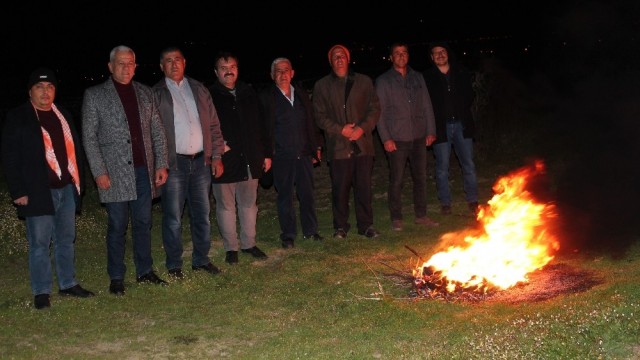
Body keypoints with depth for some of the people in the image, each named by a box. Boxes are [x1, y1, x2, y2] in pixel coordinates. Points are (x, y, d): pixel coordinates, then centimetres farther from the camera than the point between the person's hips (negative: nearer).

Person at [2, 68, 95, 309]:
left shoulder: (63, 115, 13)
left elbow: (75, 149, 17)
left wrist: (79, 181, 9)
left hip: (67, 189, 5)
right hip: (38, 191, -5)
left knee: (66, 239, 13)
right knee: (39, 243, 0)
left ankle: (68, 283, 24)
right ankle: (41, 292, 8)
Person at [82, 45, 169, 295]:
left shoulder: (145, 93, 11)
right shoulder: (95, 95, 0)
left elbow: (158, 132, 12)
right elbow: (89, 137, -2)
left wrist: (161, 164, 4)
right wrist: (99, 172, -9)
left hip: (144, 171, 4)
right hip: (114, 173, -3)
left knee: (143, 223, 10)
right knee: (117, 226, 2)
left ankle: (145, 271, 21)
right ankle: (116, 278, 12)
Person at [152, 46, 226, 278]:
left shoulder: (199, 89, 12)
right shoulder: (156, 94, 1)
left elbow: (213, 125, 13)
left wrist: (217, 156, 6)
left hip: (201, 161, 4)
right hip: (173, 163, -4)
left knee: (202, 214, 10)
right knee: (173, 218, 1)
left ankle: (201, 259, 23)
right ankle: (174, 265, 13)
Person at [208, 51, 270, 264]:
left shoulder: (248, 94, 10)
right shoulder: (209, 96, -5)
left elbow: (261, 125, 13)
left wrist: (266, 153, 11)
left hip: (250, 160, 4)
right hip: (224, 161, -4)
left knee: (249, 204, 13)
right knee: (226, 206, 6)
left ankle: (248, 243, 26)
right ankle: (231, 247, 17)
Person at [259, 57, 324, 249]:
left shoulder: (301, 93, 11)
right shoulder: (266, 97, -1)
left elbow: (312, 122, 15)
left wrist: (317, 147, 11)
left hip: (304, 154, 4)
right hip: (281, 157, -3)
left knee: (308, 195, 9)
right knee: (285, 197, 5)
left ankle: (310, 231, 23)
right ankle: (288, 236, 15)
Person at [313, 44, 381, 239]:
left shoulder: (364, 82, 9)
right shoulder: (322, 86, 7)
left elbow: (375, 108, 7)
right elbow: (320, 116, 3)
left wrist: (362, 128, -9)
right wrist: (340, 130, -10)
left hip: (363, 143, 1)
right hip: (338, 146, -1)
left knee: (364, 187, 4)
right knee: (340, 188, 4)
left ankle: (366, 225, 15)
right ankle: (341, 226, 16)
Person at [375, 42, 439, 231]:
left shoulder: (418, 78, 13)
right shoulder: (383, 81, 2)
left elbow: (427, 106, 13)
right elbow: (379, 112, -2)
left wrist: (430, 130, 4)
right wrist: (385, 138, -9)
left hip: (419, 137, 4)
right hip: (396, 139, -4)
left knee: (420, 177, 8)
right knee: (396, 180, 0)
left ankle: (421, 215, 19)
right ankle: (396, 219, 9)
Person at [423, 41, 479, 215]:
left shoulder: (462, 73, 6)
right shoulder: (427, 77, -4)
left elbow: (469, 95, 17)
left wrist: (462, 112, 7)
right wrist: (432, 126, -8)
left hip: (461, 124, 3)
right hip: (441, 127, -2)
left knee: (468, 164, 5)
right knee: (442, 167, 4)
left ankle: (472, 200, 16)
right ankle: (445, 203, 16)